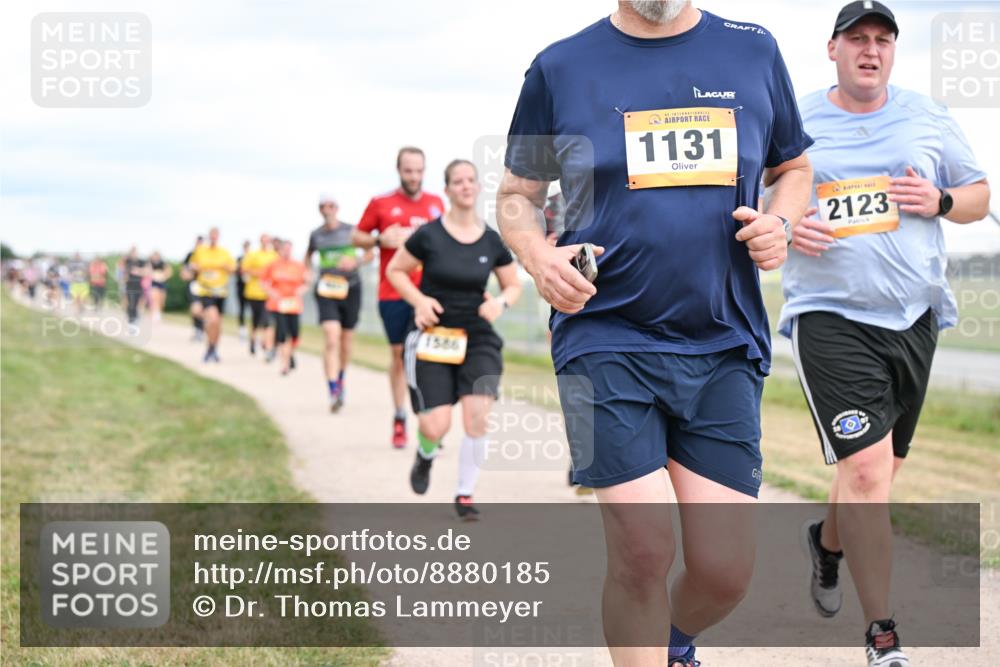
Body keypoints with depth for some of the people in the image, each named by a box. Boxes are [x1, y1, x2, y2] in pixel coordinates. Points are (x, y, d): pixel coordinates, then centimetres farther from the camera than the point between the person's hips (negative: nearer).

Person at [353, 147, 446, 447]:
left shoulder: (436, 203, 9)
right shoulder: (381, 203, 2)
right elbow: (357, 236, 8)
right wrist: (381, 240, -10)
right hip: (392, 295, -1)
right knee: (398, 353, 5)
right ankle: (399, 418, 14)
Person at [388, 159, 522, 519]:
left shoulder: (492, 241, 1)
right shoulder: (428, 235, -7)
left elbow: (514, 285, 13)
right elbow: (395, 270, 4)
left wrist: (500, 302, -9)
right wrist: (419, 300, -12)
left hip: (477, 338, 2)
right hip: (432, 337, -2)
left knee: (477, 415, -15)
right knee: (436, 427, -8)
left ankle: (465, 495, 5)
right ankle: (426, 455, 32)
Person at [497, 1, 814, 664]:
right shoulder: (560, 68, 4)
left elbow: (794, 167, 21)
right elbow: (517, 194, 12)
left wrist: (780, 222, -1)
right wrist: (538, 256, -9)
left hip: (726, 346, 2)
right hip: (606, 341, -2)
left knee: (725, 568, 0)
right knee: (641, 552, -12)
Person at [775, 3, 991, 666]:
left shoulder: (929, 118, 9)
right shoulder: (794, 125, 2)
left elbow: (980, 195, 14)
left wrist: (940, 201, -7)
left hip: (915, 317, 4)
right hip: (831, 318, -4)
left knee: (880, 469, 15)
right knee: (867, 472, -15)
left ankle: (828, 539, 48)